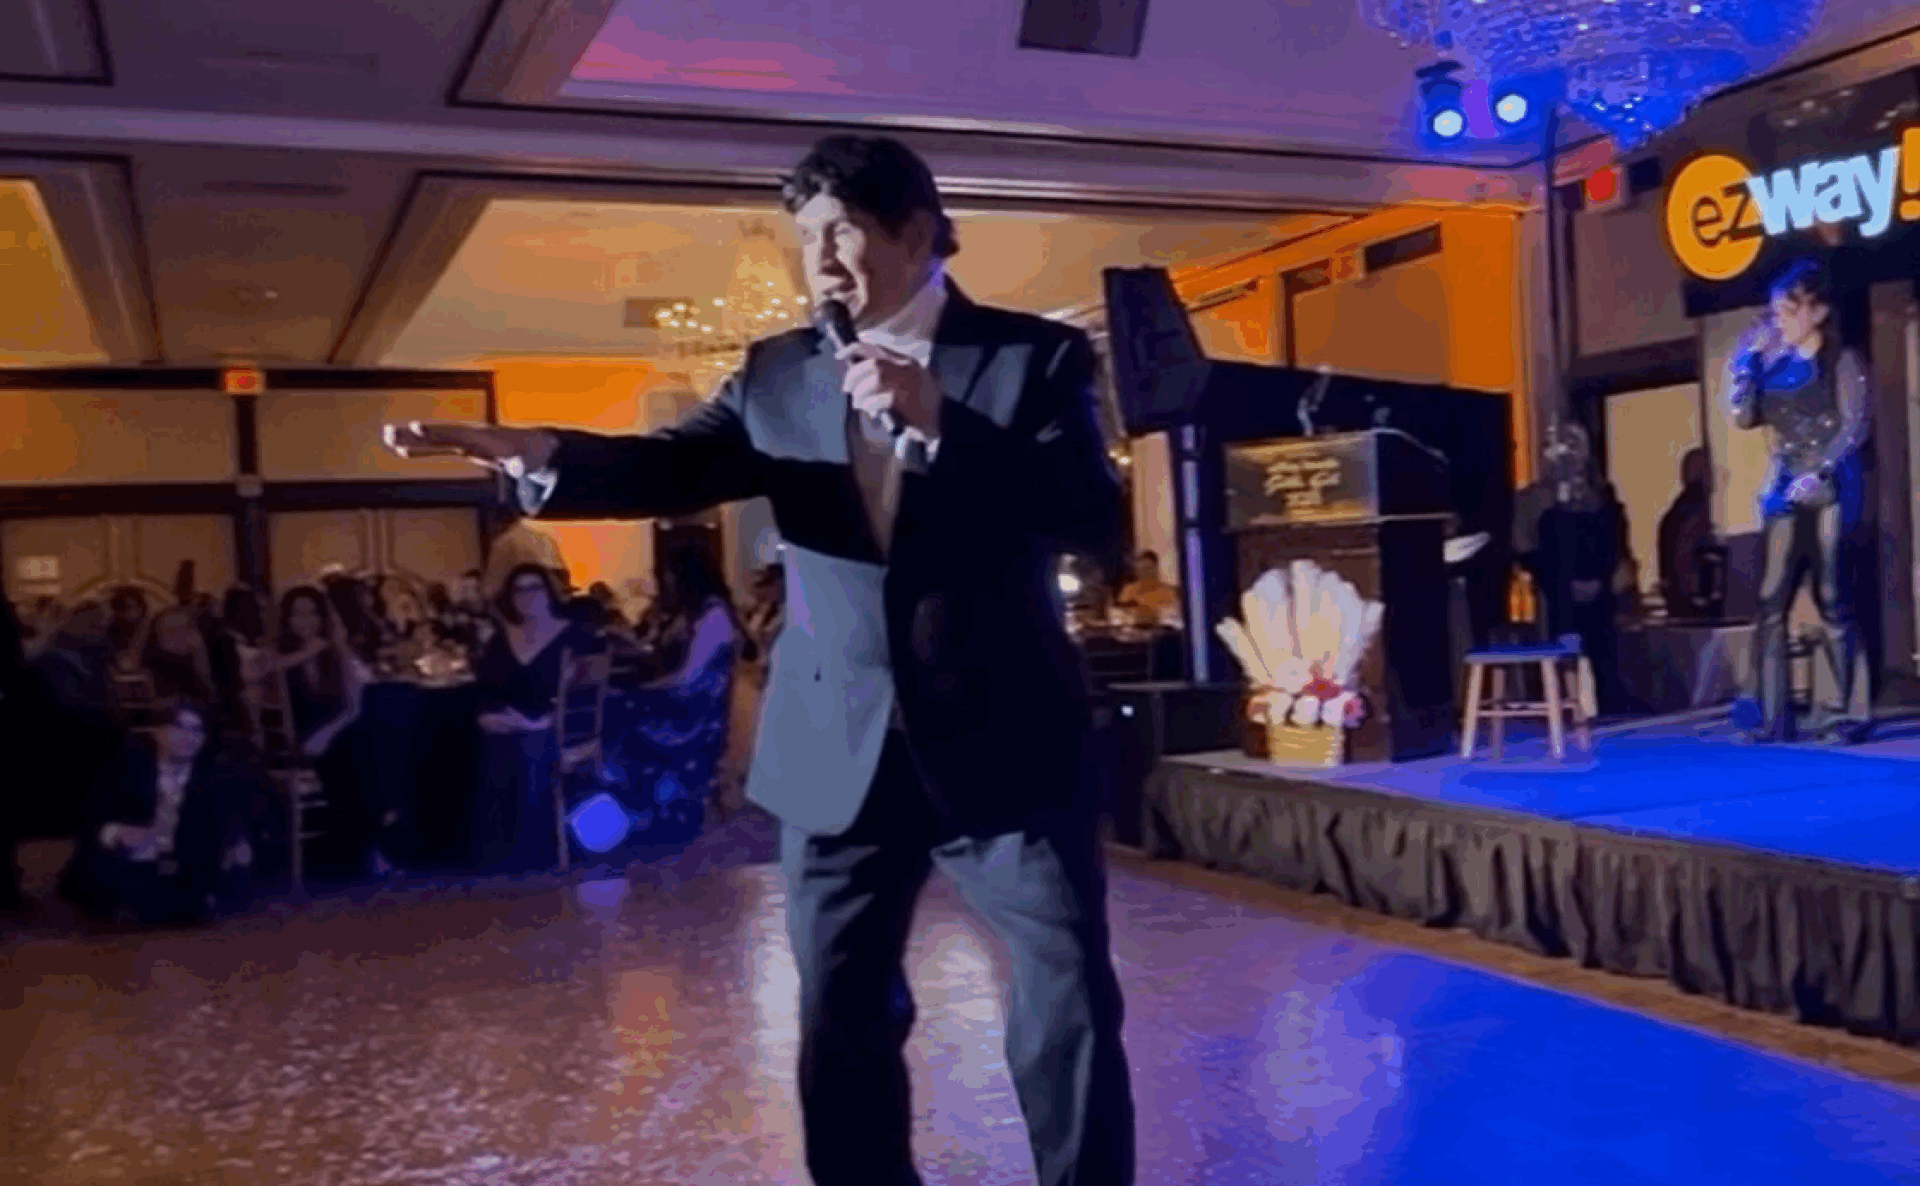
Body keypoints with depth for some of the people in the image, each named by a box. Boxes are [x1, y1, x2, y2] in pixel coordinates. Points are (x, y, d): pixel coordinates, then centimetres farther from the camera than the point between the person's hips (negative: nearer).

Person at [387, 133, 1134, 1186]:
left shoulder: (1033, 355, -3)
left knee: (1071, 1014, 3)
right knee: (839, 1027, 12)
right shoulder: (777, 372, 7)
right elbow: (673, 469, -6)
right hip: (840, 754, 3)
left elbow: (1095, 519, -14)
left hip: (1002, 742, -3)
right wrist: (539, 452, -25)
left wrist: (937, 425, -22)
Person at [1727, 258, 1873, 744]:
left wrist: (1816, 475, -20)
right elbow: (1744, 417, 5)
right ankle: (1769, 715, 1)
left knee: (1832, 599, -4)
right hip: (1785, 494, 5)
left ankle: (1851, 712, 4)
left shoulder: (1842, 362, -1)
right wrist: (1746, 360, 1)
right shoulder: (1778, 367, 14)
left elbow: (1856, 427, -10)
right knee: (1770, 601, -1)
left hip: (1829, 492, -5)